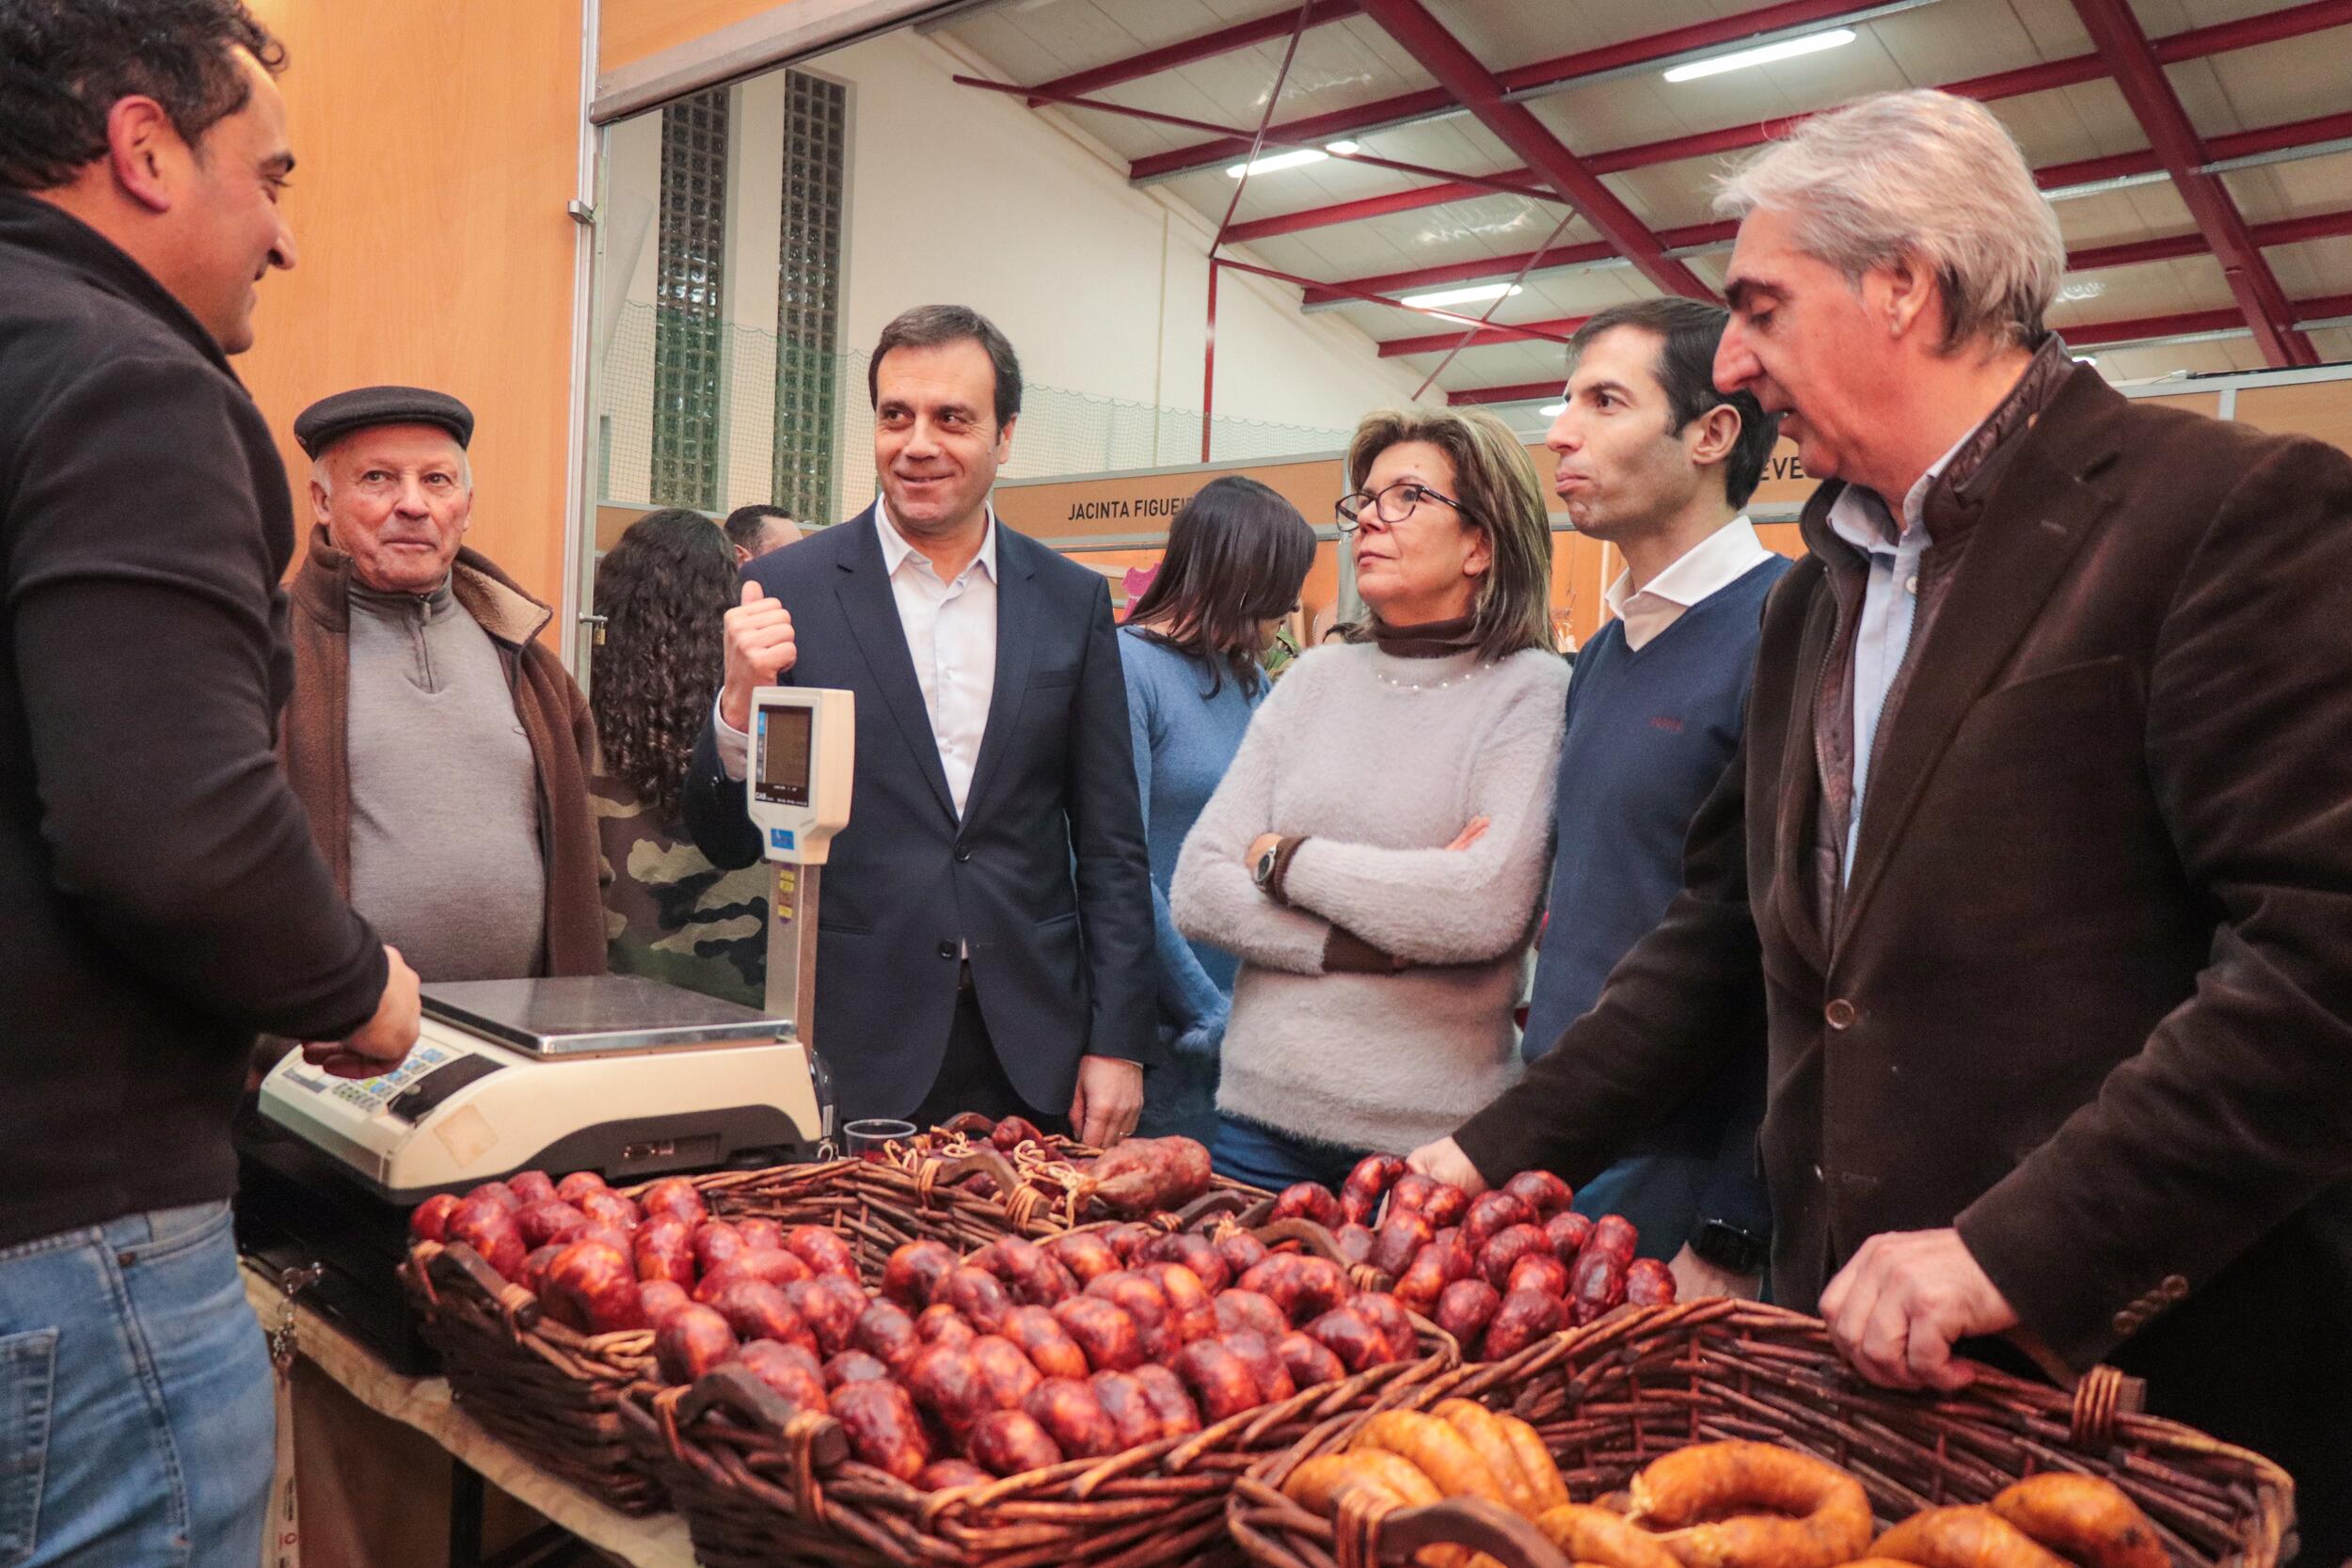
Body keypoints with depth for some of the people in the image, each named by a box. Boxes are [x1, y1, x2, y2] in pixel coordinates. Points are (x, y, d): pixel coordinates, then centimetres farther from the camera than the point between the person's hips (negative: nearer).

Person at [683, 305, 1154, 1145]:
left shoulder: (1073, 601, 5)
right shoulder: (787, 590, -1)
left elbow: (1111, 847, 7)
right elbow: (726, 843, 1)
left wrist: (1118, 1043, 1)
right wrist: (739, 703, -17)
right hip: (849, 1059, -1)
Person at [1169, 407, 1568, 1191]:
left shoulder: (1531, 690, -5)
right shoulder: (1314, 680, 8)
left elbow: (1490, 909, -19)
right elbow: (1196, 892, 1)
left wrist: (1286, 859, -8)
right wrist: (1371, 943, -13)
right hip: (1263, 1108, 4)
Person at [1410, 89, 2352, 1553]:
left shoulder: (2235, 510, -11)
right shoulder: (1818, 593, 13)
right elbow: (1730, 926, 15)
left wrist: (2014, 1251, -23)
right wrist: (1500, 1152, 8)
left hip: (2153, 1377, -6)